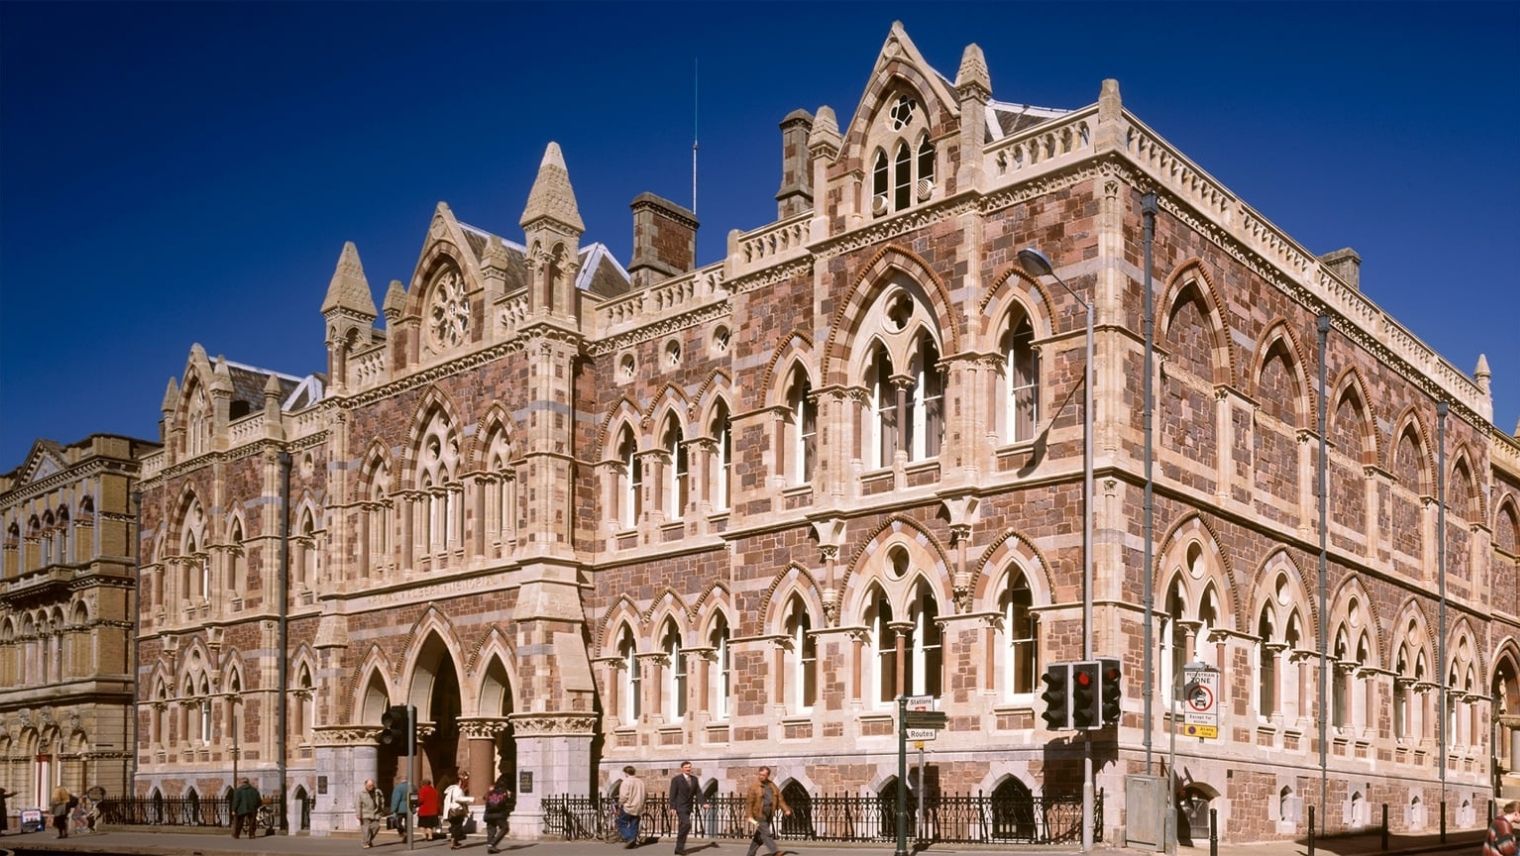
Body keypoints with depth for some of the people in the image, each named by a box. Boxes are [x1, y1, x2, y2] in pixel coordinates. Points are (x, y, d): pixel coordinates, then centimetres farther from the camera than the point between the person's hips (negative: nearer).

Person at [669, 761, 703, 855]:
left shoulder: (694, 779, 8)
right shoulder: (676, 779, -8)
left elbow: (698, 792, 5)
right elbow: (673, 794, -10)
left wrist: (702, 803, -9)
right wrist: (672, 808, -16)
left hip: (688, 807, 6)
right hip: (680, 807, -6)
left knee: (682, 827, 9)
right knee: (686, 824, -19)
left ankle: (679, 848, 14)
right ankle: (680, 846, -8)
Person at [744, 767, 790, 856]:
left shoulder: (772, 786, 10)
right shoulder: (754, 787, -8)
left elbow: (780, 799, 10)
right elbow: (749, 802, -11)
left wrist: (786, 810, -2)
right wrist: (749, 816, -18)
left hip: (768, 816, 6)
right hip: (759, 816, -6)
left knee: (759, 838, 10)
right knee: (765, 834, -16)